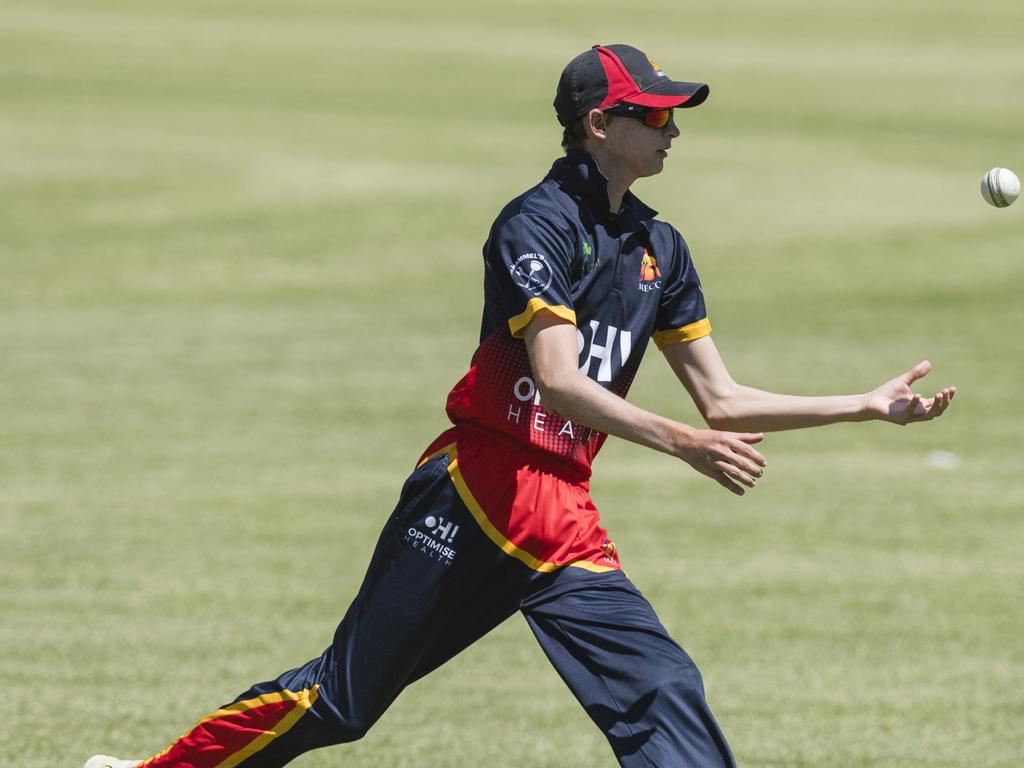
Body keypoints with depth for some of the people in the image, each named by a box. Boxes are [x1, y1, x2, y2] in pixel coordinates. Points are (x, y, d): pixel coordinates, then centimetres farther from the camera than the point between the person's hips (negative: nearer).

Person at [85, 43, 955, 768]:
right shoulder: (538, 225, -10)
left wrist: (868, 405, 9)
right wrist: (683, 443, -31)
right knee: (344, 695, -2)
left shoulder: (658, 248, 14)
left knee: (665, 698, -8)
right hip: (475, 493, -7)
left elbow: (721, 399, 16)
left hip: (565, 518, 7)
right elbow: (561, 384, -22)